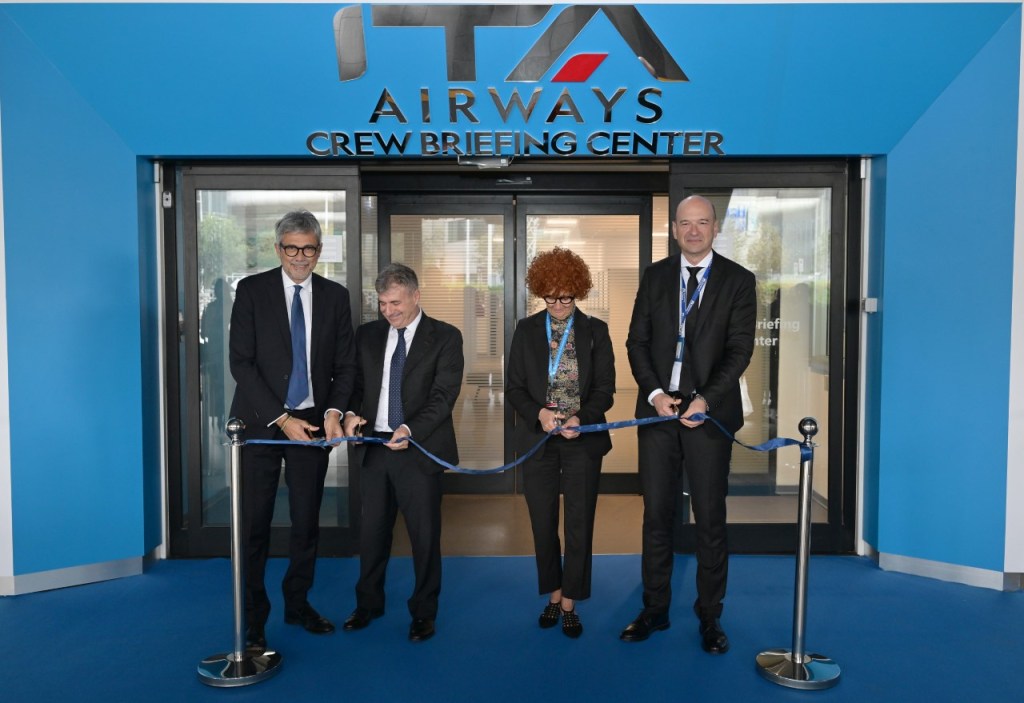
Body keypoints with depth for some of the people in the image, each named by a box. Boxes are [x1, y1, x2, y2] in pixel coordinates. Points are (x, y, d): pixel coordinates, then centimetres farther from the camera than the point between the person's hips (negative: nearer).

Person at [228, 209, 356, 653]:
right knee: (254, 525, 2)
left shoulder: (335, 296, 5)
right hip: (260, 423, -2)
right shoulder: (252, 290, -3)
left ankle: (298, 603, 29)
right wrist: (280, 418, -15)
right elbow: (240, 362, -8)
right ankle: (253, 618, 17)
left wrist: (334, 410, -12)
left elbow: (345, 363, 5)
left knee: (307, 521, 10)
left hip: (312, 424, 2)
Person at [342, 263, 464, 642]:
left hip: (419, 450, -3)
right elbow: (355, 382, 12)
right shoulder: (367, 335, 10)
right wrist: (351, 412, -9)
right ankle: (368, 603, 33)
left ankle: (423, 611, 23)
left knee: (424, 534, 5)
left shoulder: (445, 337, -3)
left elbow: (444, 394, -11)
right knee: (372, 530, 14)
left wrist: (411, 429, -24)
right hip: (373, 447, 4)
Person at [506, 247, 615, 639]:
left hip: (583, 441, -1)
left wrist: (581, 419, -19)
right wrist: (539, 413, -17)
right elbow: (514, 388, 1)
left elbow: (605, 389, -2)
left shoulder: (595, 331, 0)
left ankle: (570, 603, 17)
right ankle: (553, 594, 28)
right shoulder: (526, 330, 3)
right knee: (543, 523, 9)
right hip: (537, 441, 1)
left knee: (579, 525, 3)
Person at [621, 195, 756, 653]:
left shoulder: (738, 281, 2)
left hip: (709, 413, -2)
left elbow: (739, 349, -5)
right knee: (656, 515, 8)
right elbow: (637, 341, 5)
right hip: (657, 410, 2)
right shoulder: (655, 276, 9)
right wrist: (654, 392, -9)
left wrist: (706, 400, -17)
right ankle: (654, 610, 22)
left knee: (710, 520, 6)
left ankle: (710, 617, 21)